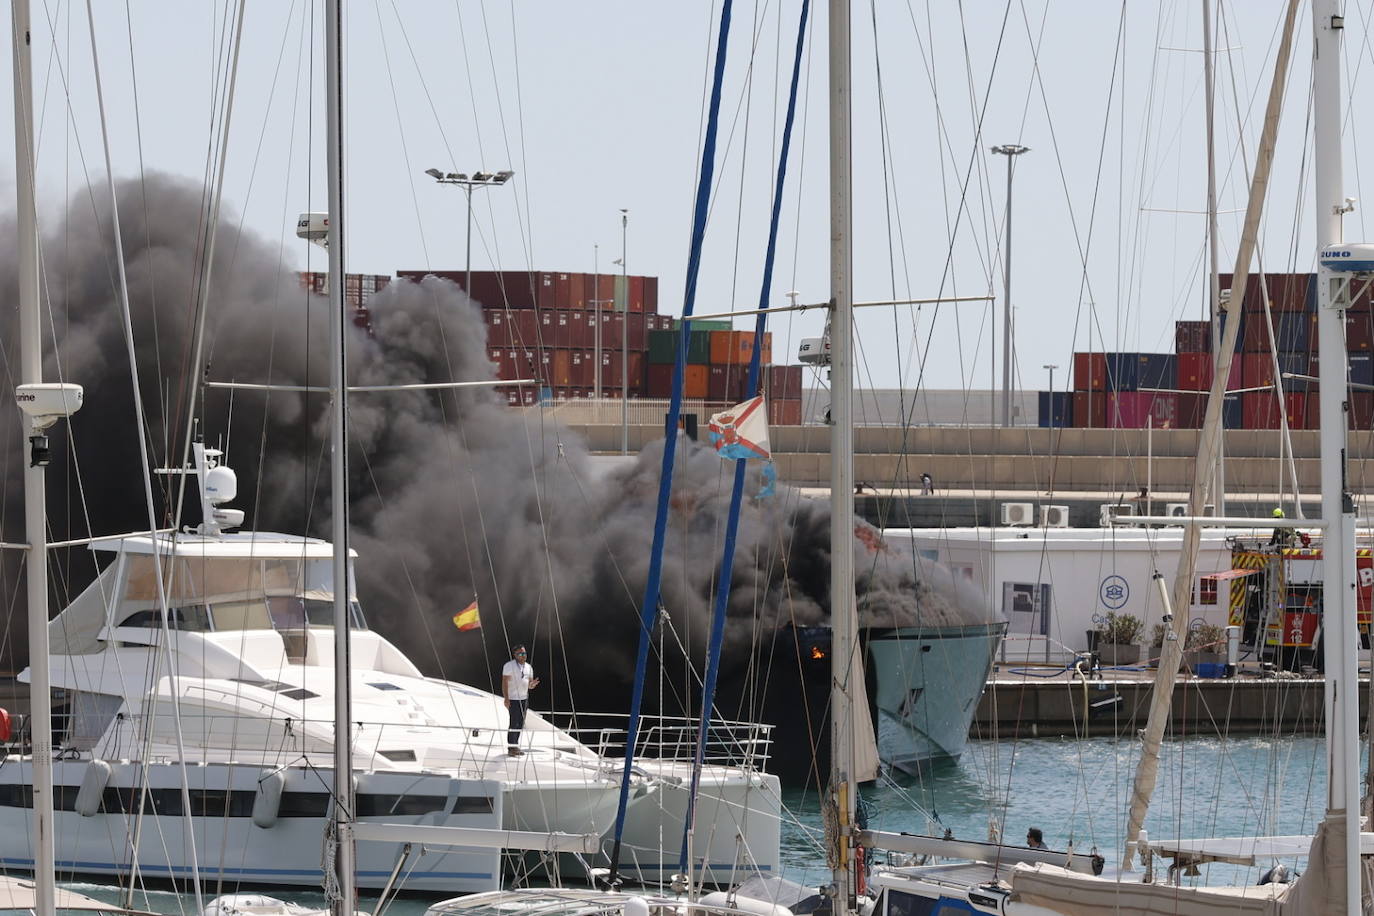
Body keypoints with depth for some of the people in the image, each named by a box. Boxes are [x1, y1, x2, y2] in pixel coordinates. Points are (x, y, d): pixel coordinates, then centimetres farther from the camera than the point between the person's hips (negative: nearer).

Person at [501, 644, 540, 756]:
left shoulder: (528, 667, 12)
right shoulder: (509, 666, -8)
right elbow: (504, 683, -11)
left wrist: (532, 685, -10)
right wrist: (506, 699, -20)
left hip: (524, 698, 7)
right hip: (513, 699, -7)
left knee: (520, 723, 8)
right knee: (514, 723, -9)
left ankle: (515, 746, 16)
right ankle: (511, 748, -5)